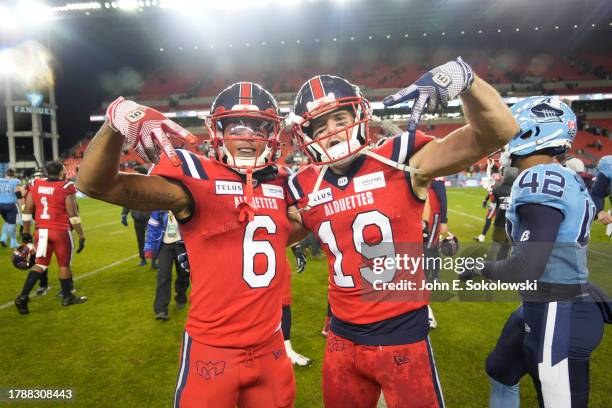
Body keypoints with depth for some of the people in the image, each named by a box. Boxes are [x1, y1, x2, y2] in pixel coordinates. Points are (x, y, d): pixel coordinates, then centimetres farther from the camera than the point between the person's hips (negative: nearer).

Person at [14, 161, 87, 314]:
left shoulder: (36, 185, 4)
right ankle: (67, 297, 22)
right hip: (60, 231, -4)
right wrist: (81, 235, -5)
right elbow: (73, 214, -11)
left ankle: (23, 296, 5)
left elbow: (27, 210, 8)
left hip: (42, 231, 5)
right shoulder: (66, 188, -10)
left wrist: (26, 231, 18)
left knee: (40, 264, 15)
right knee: (64, 265, 9)